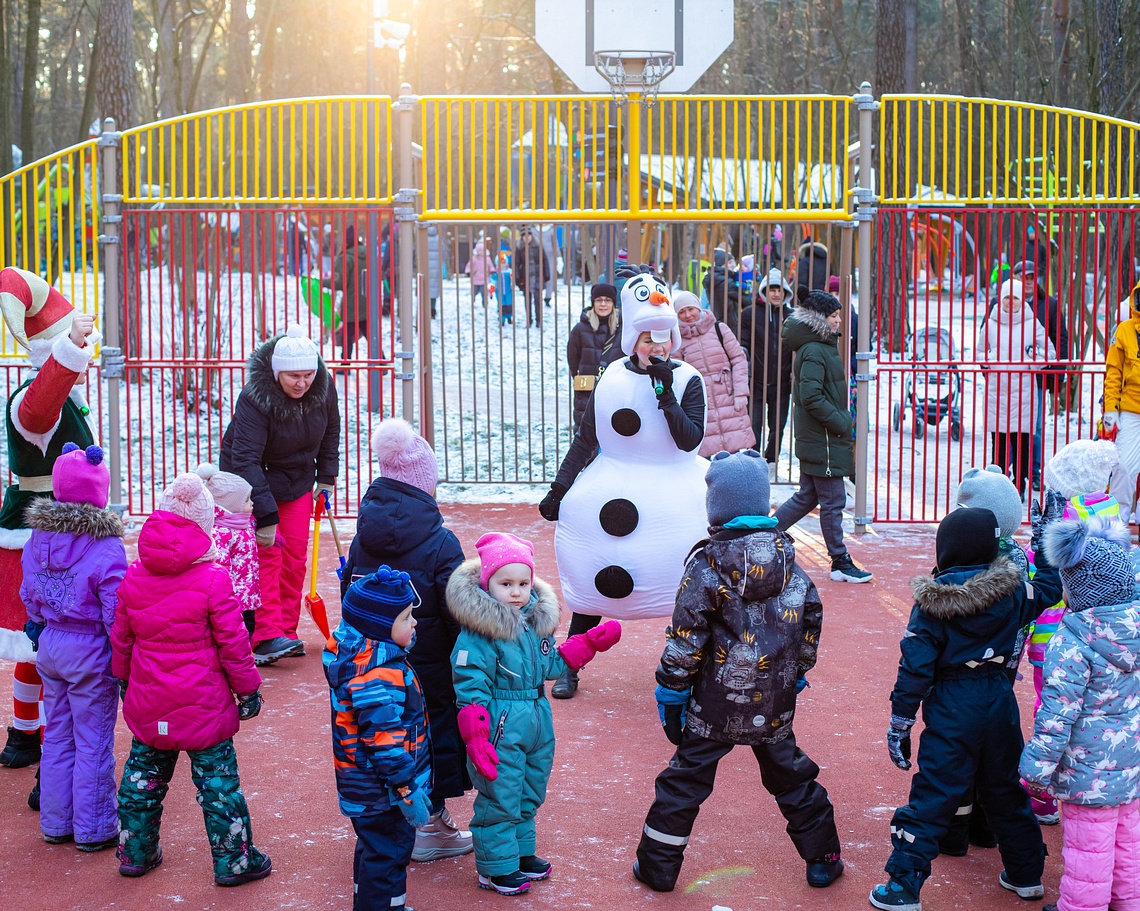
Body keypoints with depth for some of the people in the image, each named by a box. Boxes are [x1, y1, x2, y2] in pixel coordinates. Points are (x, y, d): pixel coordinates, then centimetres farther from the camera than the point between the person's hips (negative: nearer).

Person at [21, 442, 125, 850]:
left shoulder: (39, 538, -3)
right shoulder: (105, 548, -21)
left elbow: (30, 595, 9)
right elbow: (116, 613, -18)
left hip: (51, 645, 6)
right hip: (90, 651, -6)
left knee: (57, 736, 18)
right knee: (93, 742, 6)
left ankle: (55, 823, 28)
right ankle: (94, 829, 15)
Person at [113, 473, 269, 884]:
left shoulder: (133, 577, -2)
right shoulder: (212, 579, -16)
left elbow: (120, 639, 8)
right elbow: (232, 643, -11)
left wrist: (124, 679, 24)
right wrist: (248, 688, 2)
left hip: (147, 701, 5)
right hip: (203, 704, -4)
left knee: (143, 774, 18)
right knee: (217, 778, 5)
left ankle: (135, 853, 28)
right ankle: (234, 860, 12)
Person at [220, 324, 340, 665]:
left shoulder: (324, 389, -16)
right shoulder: (254, 397, -32)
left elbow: (331, 431, 6)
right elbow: (245, 459, -36)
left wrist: (326, 477, 5)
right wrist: (265, 516, -40)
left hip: (297, 480, 5)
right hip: (251, 479, -5)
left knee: (295, 553, 3)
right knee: (265, 551, -14)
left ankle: (286, 632, 10)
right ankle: (266, 636, -19)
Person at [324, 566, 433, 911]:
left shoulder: (353, 650, 1)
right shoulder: (380, 676, -30)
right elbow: (385, 741, -28)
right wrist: (407, 791, -22)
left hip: (364, 787, 10)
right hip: (383, 792, -10)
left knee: (374, 850, 25)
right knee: (388, 855, 2)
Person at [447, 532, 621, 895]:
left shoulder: (536, 621, 6)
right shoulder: (479, 629, -17)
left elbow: (551, 665, 19)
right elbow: (470, 687, -19)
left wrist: (592, 642, 13)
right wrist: (475, 738, -22)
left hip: (536, 725, 8)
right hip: (501, 730, -8)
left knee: (529, 796, 20)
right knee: (499, 799, 0)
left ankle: (521, 852, 36)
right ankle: (497, 868, 12)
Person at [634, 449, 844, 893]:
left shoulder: (707, 564, -15)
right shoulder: (787, 558, -1)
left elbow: (685, 641, -14)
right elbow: (810, 620, 9)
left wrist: (671, 691, -4)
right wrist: (797, 673, 22)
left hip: (717, 704, -4)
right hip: (775, 703, 4)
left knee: (686, 780, 7)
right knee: (790, 776, 19)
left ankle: (658, 868, 14)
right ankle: (823, 859, 27)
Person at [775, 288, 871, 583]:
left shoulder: (822, 346, 14)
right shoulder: (814, 351, -17)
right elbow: (811, 397, -23)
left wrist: (843, 422, 15)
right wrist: (842, 424, -18)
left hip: (814, 438, 10)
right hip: (824, 439, -10)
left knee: (807, 497, 16)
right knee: (832, 501, -2)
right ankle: (840, 563, 6)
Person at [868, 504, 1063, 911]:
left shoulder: (933, 602, -11)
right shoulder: (1012, 591, -2)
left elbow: (915, 668, -12)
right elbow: (1050, 588, 20)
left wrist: (900, 723, -6)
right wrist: (1044, 539, 32)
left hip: (952, 709, -4)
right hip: (1000, 702, 4)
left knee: (931, 798, -1)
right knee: (1005, 790, 21)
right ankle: (1026, 873, 32)